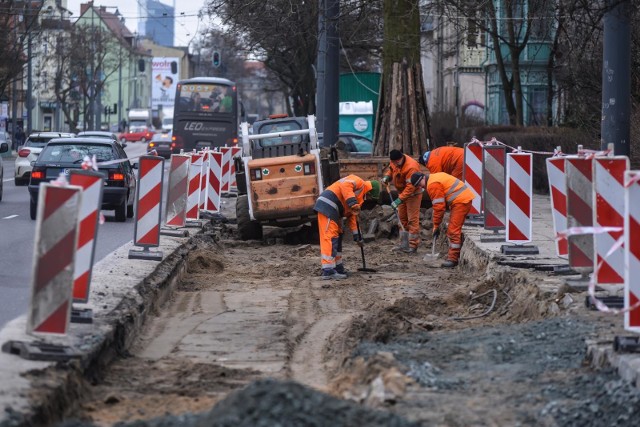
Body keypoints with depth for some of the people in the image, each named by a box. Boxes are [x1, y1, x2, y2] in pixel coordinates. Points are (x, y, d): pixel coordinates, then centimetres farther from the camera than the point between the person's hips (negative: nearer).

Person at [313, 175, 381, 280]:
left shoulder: (359, 199, 27)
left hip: (332, 210, 11)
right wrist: (353, 203, -26)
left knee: (337, 237, 16)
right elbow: (345, 185, -21)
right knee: (330, 237, -13)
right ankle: (328, 271, -16)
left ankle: (338, 267, 23)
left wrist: (357, 236, 23)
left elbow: (351, 217, 28)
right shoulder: (359, 182, -1)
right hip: (327, 205, -11)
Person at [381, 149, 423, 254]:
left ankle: (413, 246, -8)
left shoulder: (411, 167, -33)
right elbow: (391, 169, 16)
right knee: (402, 218, 14)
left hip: (413, 194, -9)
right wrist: (387, 176, -7)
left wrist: (399, 200, -35)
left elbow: (410, 187, -34)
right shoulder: (394, 162, -8)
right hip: (402, 192, 9)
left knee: (412, 219, -9)